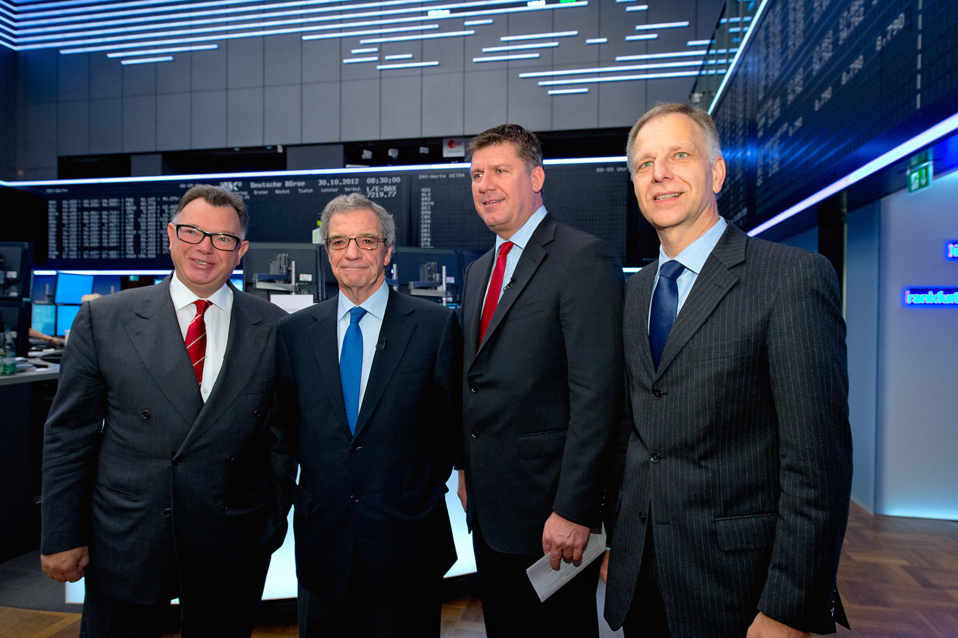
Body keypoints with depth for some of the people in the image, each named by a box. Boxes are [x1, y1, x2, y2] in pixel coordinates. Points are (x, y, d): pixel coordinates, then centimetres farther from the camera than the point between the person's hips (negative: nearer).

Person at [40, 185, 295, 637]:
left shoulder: (275, 328, -3)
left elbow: (283, 435, 2)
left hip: (234, 554, 1)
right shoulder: (103, 319, -2)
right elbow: (68, 435, 1)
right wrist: (62, 537, 1)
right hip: (123, 549, 0)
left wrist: (273, 525, 3)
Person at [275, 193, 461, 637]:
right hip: (322, 538, 3)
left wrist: (420, 491, 3)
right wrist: (321, 485, 5)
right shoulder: (295, 331, 3)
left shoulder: (436, 324, -6)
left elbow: (450, 421, -2)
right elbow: (288, 421, 10)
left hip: (406, 538, -2)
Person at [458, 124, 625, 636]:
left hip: (549, 513, -7)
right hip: (488, 507, 8)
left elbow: (596, 396, -20)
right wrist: (468, 472, 15)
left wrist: (572, 510, -21)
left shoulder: (584, 259, -14)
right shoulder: (477, 271, 12)